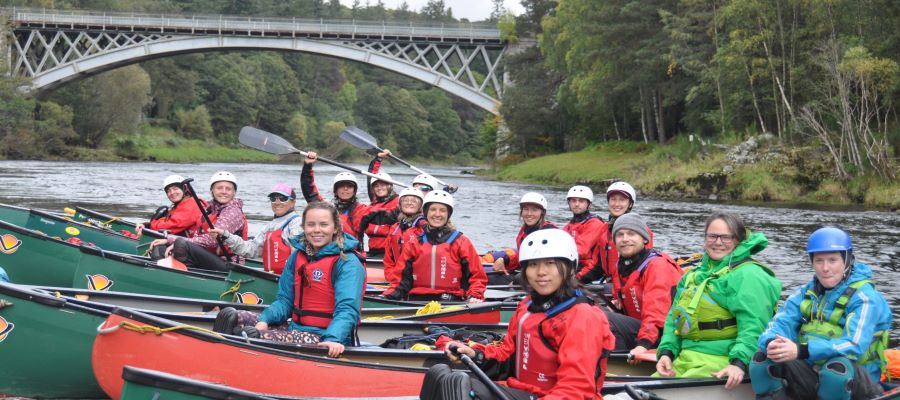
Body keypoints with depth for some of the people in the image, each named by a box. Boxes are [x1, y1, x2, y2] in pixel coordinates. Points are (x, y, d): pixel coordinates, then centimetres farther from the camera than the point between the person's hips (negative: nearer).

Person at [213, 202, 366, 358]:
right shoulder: (297, 256, 10)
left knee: (264, 338, -36)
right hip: (295, 328, 7)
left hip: (323, 338, -7)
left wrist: (333, 340, -39)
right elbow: (284, 300, 9)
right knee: (232, 316, -7)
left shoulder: (348, 263, -10)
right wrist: (264, 320, -13)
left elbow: (347, 310, -21)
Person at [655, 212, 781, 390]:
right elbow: (673, 317, 23)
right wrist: (666, 351, 6)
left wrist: (739, 363, -28)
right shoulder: (694, 274, 22)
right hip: (682, 360, 7)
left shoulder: (749, 275, -4)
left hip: (719, 362, -7)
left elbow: (753, 327, -15)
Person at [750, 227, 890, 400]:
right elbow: (781, 323, -3)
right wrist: (771, 343, -30)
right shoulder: (806, 292, 8)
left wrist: (801, 351, -39)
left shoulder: (864, 297, -11)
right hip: (808, 373, 5)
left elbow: (854, 346, -25)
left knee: (837, 367, -38)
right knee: (761, 360, -16)